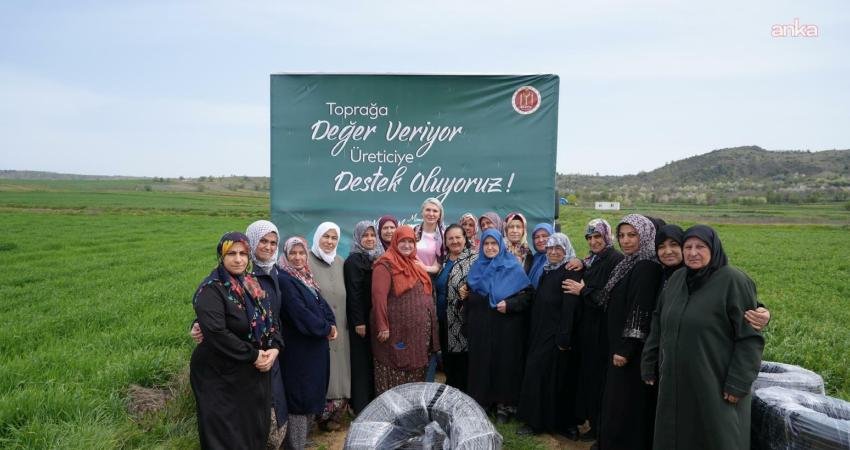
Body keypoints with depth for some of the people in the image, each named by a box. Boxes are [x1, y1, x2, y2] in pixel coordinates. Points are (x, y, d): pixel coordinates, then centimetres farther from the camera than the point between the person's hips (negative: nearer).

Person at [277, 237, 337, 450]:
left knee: (313, 393, 16)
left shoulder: (307, 277, 12)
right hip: (298, 349, -9)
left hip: (316, 346, 9)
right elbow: (299, 312, -21)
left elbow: (322, 303, 9)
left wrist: (331, 325, -9)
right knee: (300, 395, -2)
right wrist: (326, 329, -12)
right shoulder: (284, 280, -15)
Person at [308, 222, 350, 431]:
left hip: (340, 327, 5)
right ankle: (324, 416, 11)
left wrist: (349, 322, 11)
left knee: (339, 369, 8)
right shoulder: (306, 260, -5)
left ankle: (336, 414, 20)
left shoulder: (341, 263, 12)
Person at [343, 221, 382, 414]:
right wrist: (359, 322, -17)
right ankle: (361, 405, 10)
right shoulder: (353, 260, -9)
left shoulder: (378, 258, 10)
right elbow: (353, 293, -14)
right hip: (362, 318, -6)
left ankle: (375, 400, 22)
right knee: (362, 360, 1)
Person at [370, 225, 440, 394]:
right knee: (394, 375, 0)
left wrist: (428, 325, 18)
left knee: (415, 373, 15)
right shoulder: (386, 265, -10)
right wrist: (383, 326, -23)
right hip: (397, 330, -8)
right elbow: (379, 296, -18)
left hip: (418, 331, 8)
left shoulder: (414, 264, 15)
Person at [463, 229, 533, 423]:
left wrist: (509, 304, -20)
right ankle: (481, 402, 18)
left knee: (505, 363, 2)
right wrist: (468, 326, 12)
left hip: (506, 327, -3)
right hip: (480, 327, 4)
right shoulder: (476, 268, 10)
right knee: (481, 363, 6)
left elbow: (528, 294, -5)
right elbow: (468, 296, 17)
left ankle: (505, 404, 15)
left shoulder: (513, 268, -3)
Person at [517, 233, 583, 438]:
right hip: (541, 332, 8)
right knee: (536, 374, 10)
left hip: (557, 335, -8)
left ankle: (561, 423, 10)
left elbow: (570, 308, -19)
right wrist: (534, 332, 16)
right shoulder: (547, 271, 14)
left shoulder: (570, 273, -12)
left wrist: (564, 337, -23)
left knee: (556, 378, -2)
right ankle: (535, 420, 19)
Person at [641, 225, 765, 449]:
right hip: (675, 381, 6)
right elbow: (658, 326, 12)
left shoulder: (734, 282, -11)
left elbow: (750, 337, -13)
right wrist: (650, 366, 10)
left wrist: (738, 383, -16)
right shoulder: (677, 279, 6)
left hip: (715, 384, -5)